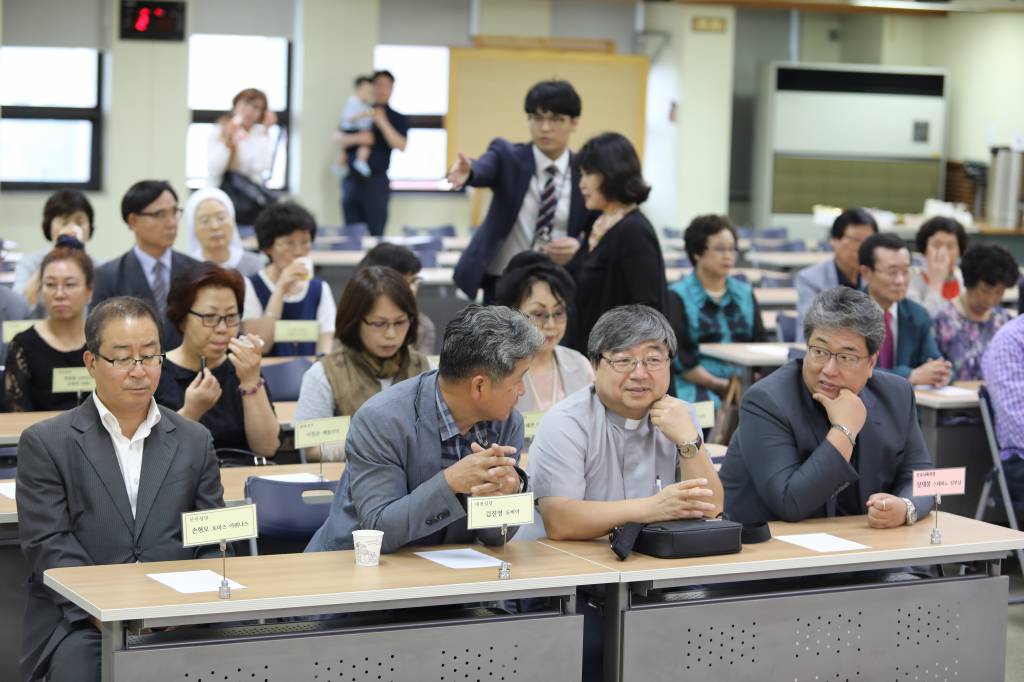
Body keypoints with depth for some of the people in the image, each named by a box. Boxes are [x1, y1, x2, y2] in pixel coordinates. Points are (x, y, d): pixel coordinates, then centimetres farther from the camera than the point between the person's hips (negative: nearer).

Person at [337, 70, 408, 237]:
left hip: (377, 180, -2)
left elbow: (401, 146, -7)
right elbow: (339, 138, 5)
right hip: (353, 179, 2)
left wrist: (383, 123, -15)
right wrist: (357, 138, -14)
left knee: (375, 233, -8)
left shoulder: (398, 119, 8)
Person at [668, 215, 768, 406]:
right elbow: (675, 355, -5)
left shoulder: (745, 294, 20)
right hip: (696, 385, -4)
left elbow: (761, 342, 16)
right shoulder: (677, 297, 3)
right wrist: (717, 384, -14)